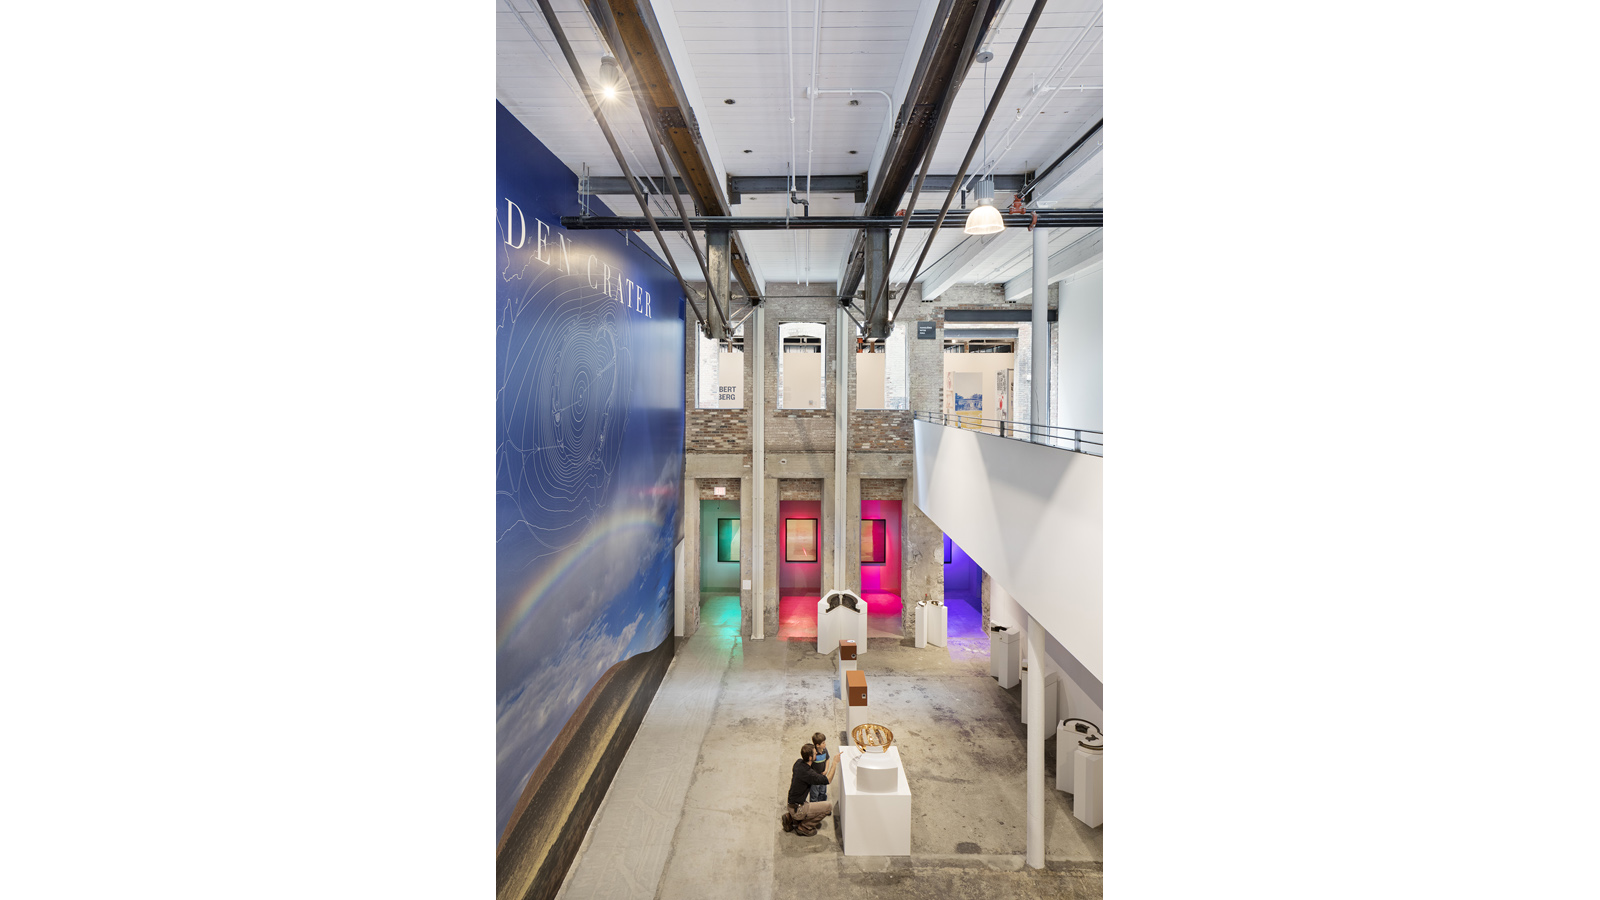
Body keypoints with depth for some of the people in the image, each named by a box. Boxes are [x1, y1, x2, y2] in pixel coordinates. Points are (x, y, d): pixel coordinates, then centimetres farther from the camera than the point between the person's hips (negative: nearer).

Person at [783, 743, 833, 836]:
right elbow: (827, 780, -19)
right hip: (797, 810, -9)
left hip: (792, 805, 9)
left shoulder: (799, 762, -2)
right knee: (829, 805, -12)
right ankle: (804, 828, 1)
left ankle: (790, 818, 17)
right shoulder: (807, 773, -28)